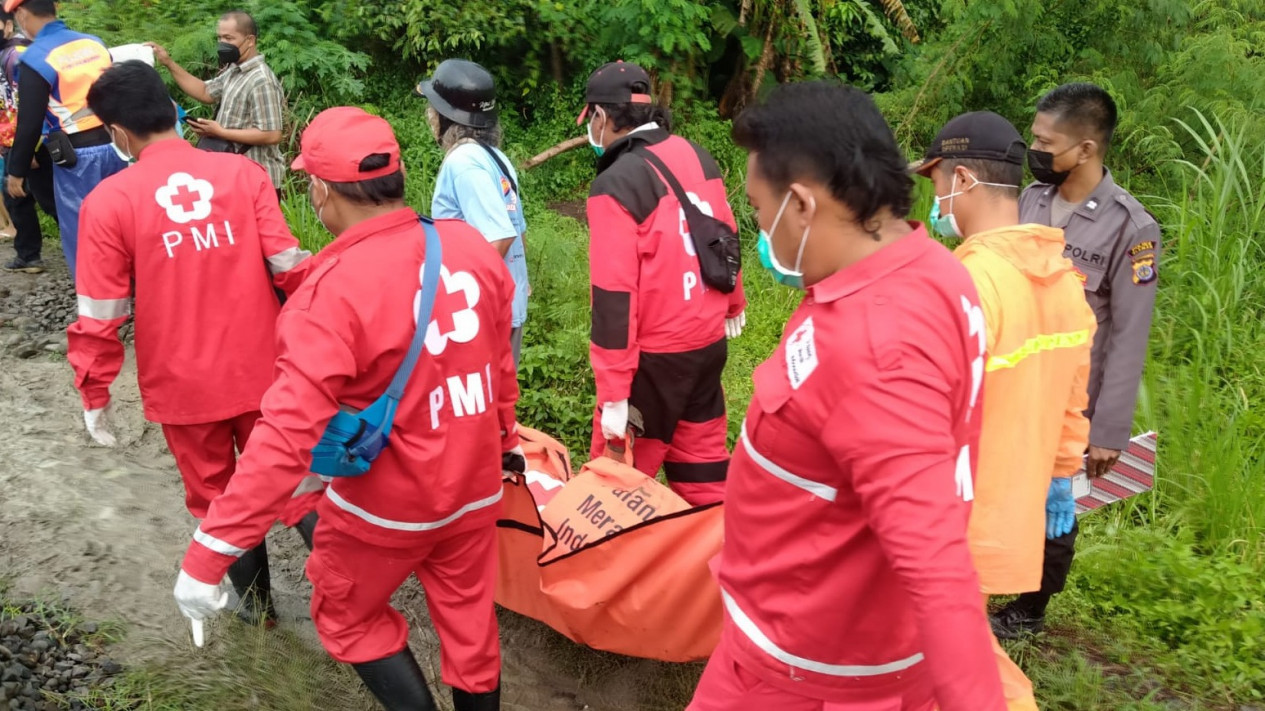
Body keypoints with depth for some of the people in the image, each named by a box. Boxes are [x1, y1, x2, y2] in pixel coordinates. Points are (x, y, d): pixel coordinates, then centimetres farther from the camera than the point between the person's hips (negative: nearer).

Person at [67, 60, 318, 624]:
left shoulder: (110, 201, -12)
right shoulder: (242, 173, -8)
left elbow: (100, 317, -10)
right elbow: (290, 267, -9)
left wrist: (94, 398, 1)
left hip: (182, 385, -1)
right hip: (261, 371, 1)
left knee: (217, 497, 20)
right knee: (293, 482, 15)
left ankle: (255, 602, 34)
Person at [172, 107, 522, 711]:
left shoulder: (332, 290, -26)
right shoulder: (472, 246, -8)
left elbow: (289, 434, -30)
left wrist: (209, 553, -25)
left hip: (386, 502, -5)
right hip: (475, 484, 5)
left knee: (347, 615, 21)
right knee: (469, 621, 22)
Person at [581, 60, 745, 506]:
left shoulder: (616, 184, -19)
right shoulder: (696, 157, 3)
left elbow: (615, 295, -21)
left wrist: (614, 394, -18)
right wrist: (733, 302, 32)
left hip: (654, 356, -7)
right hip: (708, 339, 7)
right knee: (702, 455, 19)